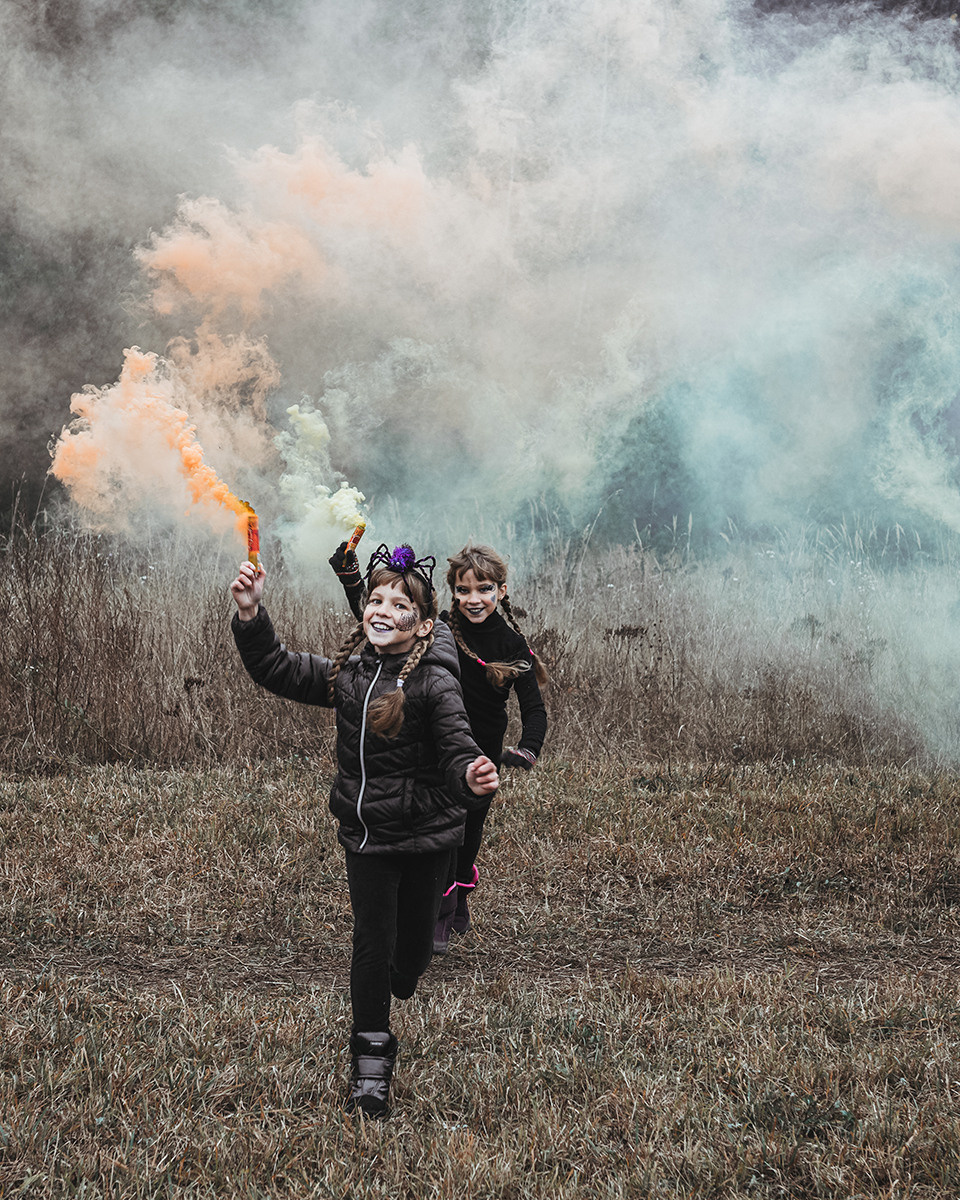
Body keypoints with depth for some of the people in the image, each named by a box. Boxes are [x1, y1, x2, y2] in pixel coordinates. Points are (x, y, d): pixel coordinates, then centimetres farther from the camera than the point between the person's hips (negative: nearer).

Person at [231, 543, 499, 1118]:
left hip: (425, 838, -3)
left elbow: (458, 750, -23)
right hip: (365, 834, 3)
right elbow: (280, 670, 4)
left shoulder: (433, 683, -16)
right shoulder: (349, 674, 0)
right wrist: (251, 615, -11)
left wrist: (473, 777, -47)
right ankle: (372, 1057, 15)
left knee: (414, 944, 12)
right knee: (372, 942, 2)